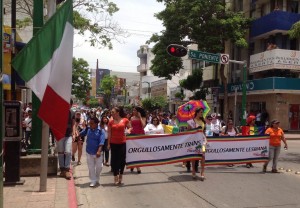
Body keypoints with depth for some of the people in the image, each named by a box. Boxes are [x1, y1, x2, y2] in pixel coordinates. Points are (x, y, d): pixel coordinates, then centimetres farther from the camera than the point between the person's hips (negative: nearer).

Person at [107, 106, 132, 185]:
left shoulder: (125, 120, -4)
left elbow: (130, 127, 11)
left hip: (122, 142, 0)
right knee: (114, 160, 5)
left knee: (122, 159, 8)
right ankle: (116, 176, 16)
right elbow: (109, 133, 1)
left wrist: (129, 130, -12)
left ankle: (120, 175, 26)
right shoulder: (111, 122, -1)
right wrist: (108, 143, -2)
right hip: (113, 143, 1)